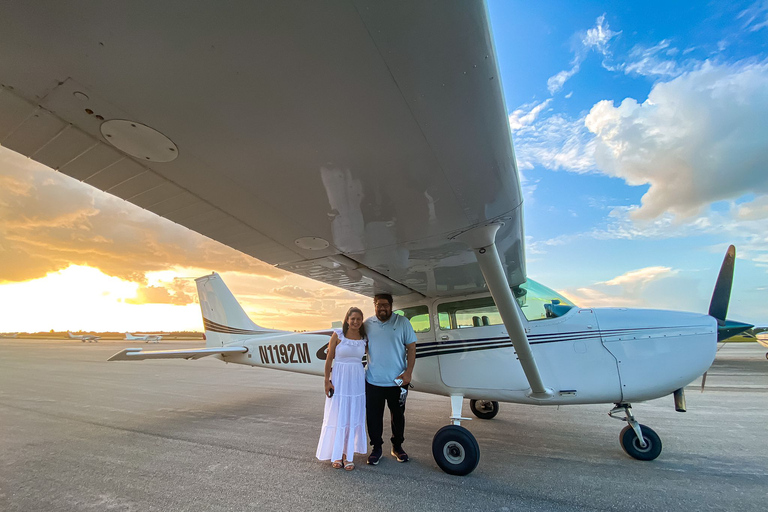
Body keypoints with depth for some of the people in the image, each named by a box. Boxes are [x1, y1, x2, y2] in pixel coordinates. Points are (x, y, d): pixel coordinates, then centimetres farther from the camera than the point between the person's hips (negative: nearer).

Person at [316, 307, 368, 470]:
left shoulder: (364, 339, 2)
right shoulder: (337, 335, -7)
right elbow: (329, 359, -4)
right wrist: (327, 380, -6)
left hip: (357, 380, 3)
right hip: (339, 379, -3)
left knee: (354, 417, 9)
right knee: (337, 416, 6)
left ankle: (348, 454, 23)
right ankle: (336, 454, 23)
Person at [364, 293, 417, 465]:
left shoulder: (402, 322, -4)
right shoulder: (368, 324, 1)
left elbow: (411, 348, -3)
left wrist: (408, 372, -10)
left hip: (397, 381, -1)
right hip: (373, 381, 1)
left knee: (398, 415, 15)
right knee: (373, 417, 10)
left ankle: (397, 446, 37)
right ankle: (376, 447, 31)